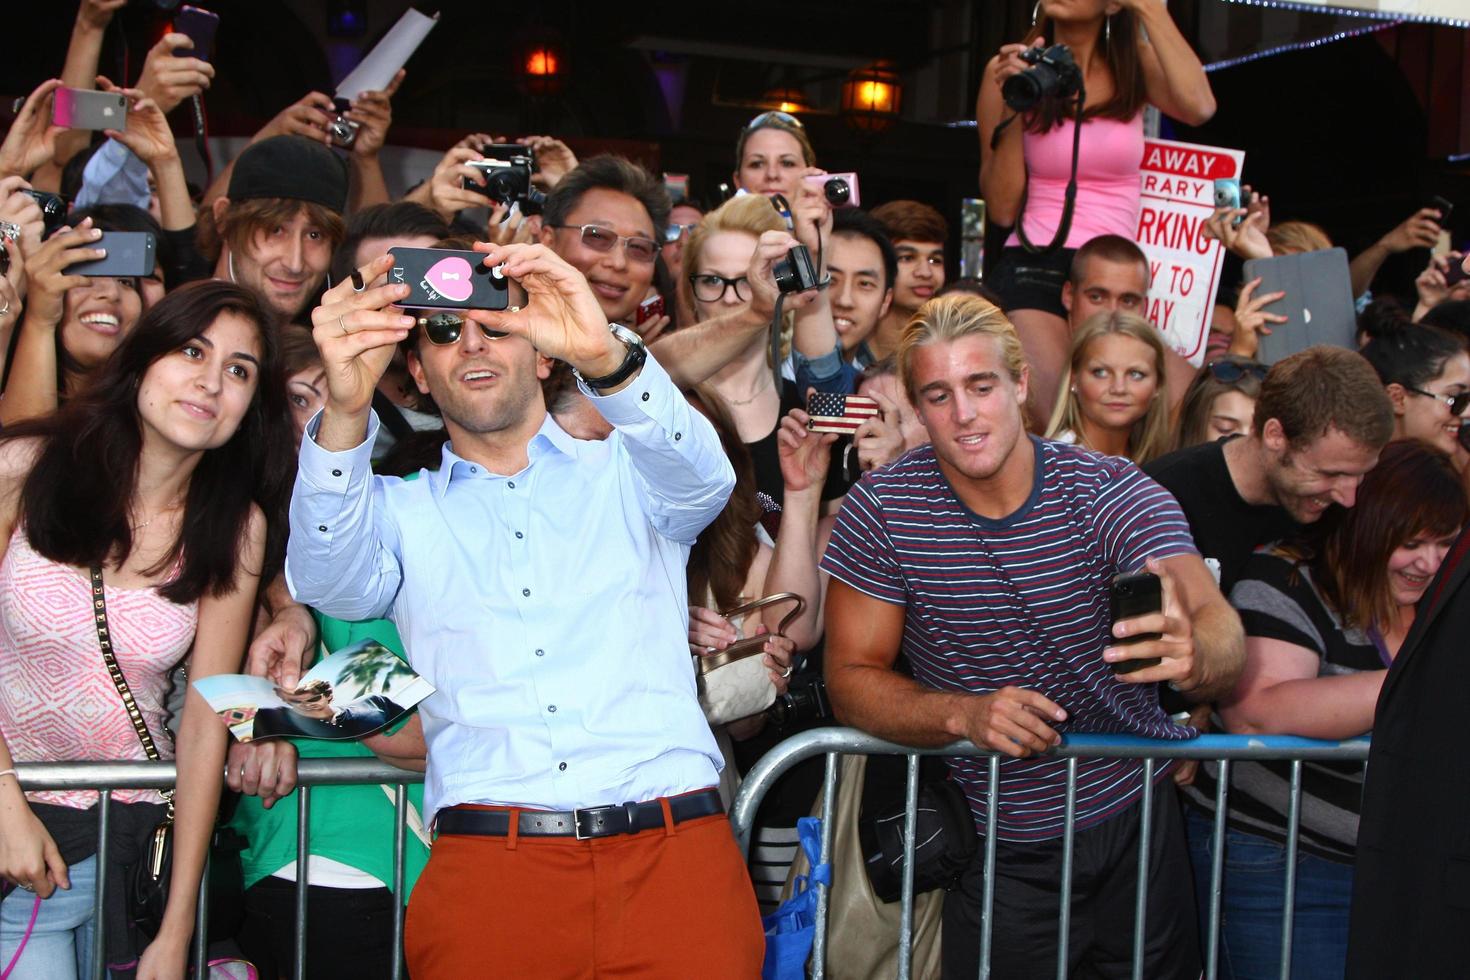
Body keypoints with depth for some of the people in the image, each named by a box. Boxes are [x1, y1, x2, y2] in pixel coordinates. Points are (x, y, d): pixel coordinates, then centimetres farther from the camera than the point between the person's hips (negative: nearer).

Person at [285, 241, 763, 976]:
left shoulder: (624, 472, 18)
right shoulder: (401, 510, 18)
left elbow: (703, 480, -5)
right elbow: (328, 580, -3)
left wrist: (607, 357, -24)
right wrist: (345, 413, -21)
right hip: (485, 858, 0)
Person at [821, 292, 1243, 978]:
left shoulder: (1116, 493, -14)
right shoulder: (878, 510, -11)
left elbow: (1217, 623, -29)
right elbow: (851, 677, -8)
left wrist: (1195, 653, -54)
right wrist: (965, 714, -27)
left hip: (1135, 820, 1)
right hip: (998, 850, 0)